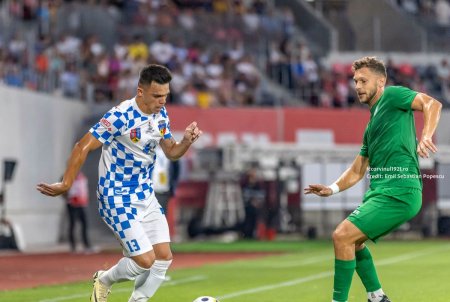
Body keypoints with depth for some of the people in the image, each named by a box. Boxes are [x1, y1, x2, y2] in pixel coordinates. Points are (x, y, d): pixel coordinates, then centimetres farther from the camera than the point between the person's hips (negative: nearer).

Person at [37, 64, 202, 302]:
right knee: (145, 260, -11)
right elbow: (83, 147, -20)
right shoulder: (121, 116, -22)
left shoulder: (161, 115, 1)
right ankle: (104, 281, 18)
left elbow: (171, 152, 13)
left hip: (145, 195, 8)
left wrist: (186, 141, -9)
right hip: (118, 199, -8)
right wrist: (65, 184, -20)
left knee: (164, 257, 0)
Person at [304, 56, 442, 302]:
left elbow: (432, 104, -19)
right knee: (351, 240, 23)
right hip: (380, 191, 10)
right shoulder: (372, 125, 24)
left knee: (342, 236, -15)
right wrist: (332, 189, 11)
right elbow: (358, 169, 26)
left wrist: (425, 136, -36)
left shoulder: (392, 96, -2)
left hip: (398, 193, -10)